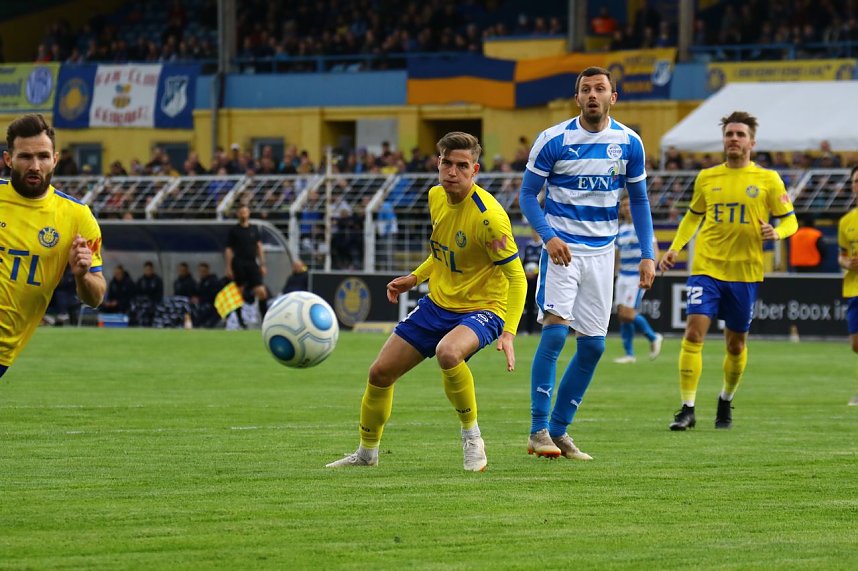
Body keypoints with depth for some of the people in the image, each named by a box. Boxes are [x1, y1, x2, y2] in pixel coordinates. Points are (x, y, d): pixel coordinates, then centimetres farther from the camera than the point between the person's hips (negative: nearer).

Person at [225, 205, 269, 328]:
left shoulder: (254, 229, 12)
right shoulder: (234, 230, 4)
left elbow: (259, 247, 13)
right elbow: (229, 250, 2)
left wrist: (262, 264, 6)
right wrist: (229, 268, -4)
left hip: (252, 263, 2)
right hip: (239, 264, -2)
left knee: (261, 292, -10)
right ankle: (240, 321, 10)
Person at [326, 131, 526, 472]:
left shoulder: (488, 216, -23)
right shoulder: (436, 196, 0)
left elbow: (516, 275, -20)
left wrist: (508, 332, -29)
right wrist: (416, 277, 8)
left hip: (481, 309, -7)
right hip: (437, 303, 7)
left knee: (447, 353, -39)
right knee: (380, 373, 6)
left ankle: (472, 436, -15)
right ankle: (367, 453, 31)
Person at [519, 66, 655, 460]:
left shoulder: (629, 143, 2)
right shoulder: (553, 140, -8)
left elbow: (639, 200, 12)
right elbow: (527, 194, -3)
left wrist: (647, 254, 3)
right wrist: (549, 237, -19)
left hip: (601, 252, 4)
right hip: (562, 248, -4)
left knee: (593, 345, 4)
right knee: (555, 329, -20)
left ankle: (559, 429, 15)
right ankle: (538, 431, -17)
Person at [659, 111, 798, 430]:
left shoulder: (768, 180, 1)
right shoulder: (706, 178, 7)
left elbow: (789, 220, 5)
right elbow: (693, 216, 21)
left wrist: (777, 232, -17)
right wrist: (675, 248, 8)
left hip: (745, 272, 0)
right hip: (706, 267, 0)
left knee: (736, 344, 9)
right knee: (694, 332, -15)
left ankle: (726, 401, 34)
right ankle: (687, 409, -12)